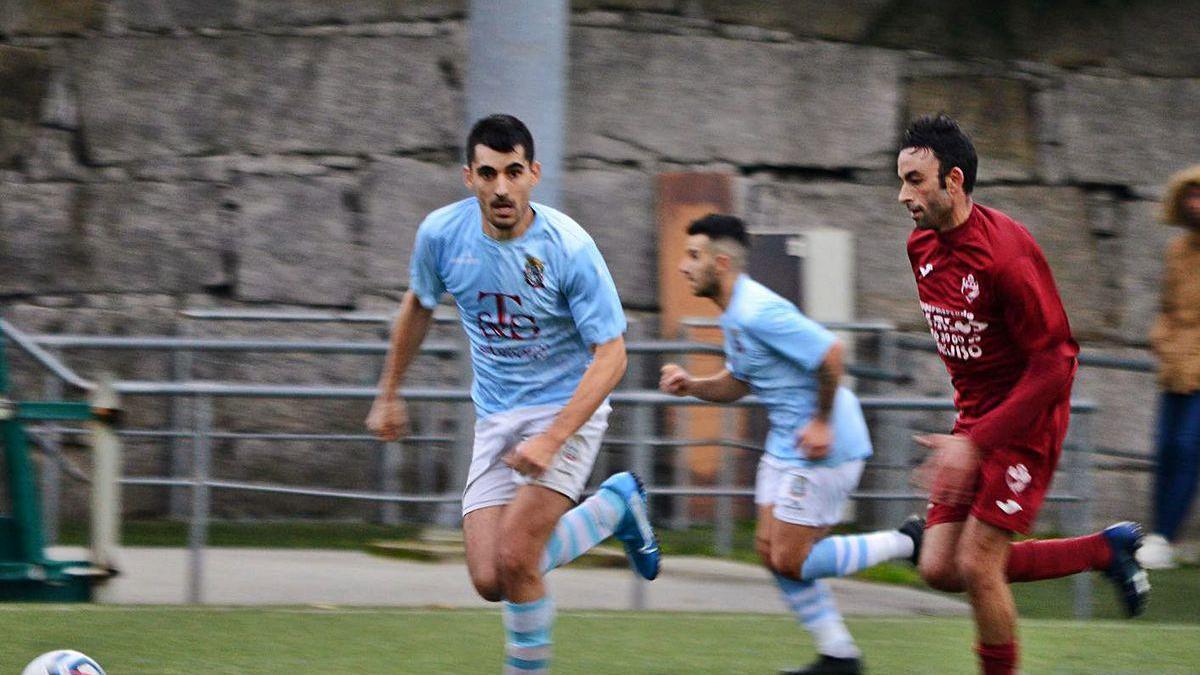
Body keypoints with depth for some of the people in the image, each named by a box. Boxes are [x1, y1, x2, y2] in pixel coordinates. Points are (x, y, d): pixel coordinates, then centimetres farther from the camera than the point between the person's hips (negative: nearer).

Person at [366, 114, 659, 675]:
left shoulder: (569, 247, -21)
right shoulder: (441, 234, -9)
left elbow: (610, 356, -19)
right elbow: (418, 305, 14)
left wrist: (551, 439, -30)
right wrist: (389, 395, 20)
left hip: (567, 409, -5)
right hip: (496, 417, 5)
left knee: (515, 558, -21)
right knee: (491, 581, -4)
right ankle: (614, 507, 20)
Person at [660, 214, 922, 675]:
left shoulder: (758, 312, -22)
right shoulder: (733, 316, 10)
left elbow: (830, 355, -25)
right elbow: (737, 384, 21)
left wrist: (822, 424, -19)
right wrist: (691, 385, 3)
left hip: (822, 446, -10)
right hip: (786, 443, 10)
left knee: (791, 561, -7)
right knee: (772, 551, 9)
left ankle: (906, 543, 5)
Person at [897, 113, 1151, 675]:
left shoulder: (1005, 252, -23)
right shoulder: (921, 247, 2)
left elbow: (1055, 365, -23)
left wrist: (975, 442, -25)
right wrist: (966, 428, 19)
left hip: (1026, 422, -8)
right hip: (975, 418, 8)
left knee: (977, 564, -12)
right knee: (940, 568, 3)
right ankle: (1107, 550, 17)